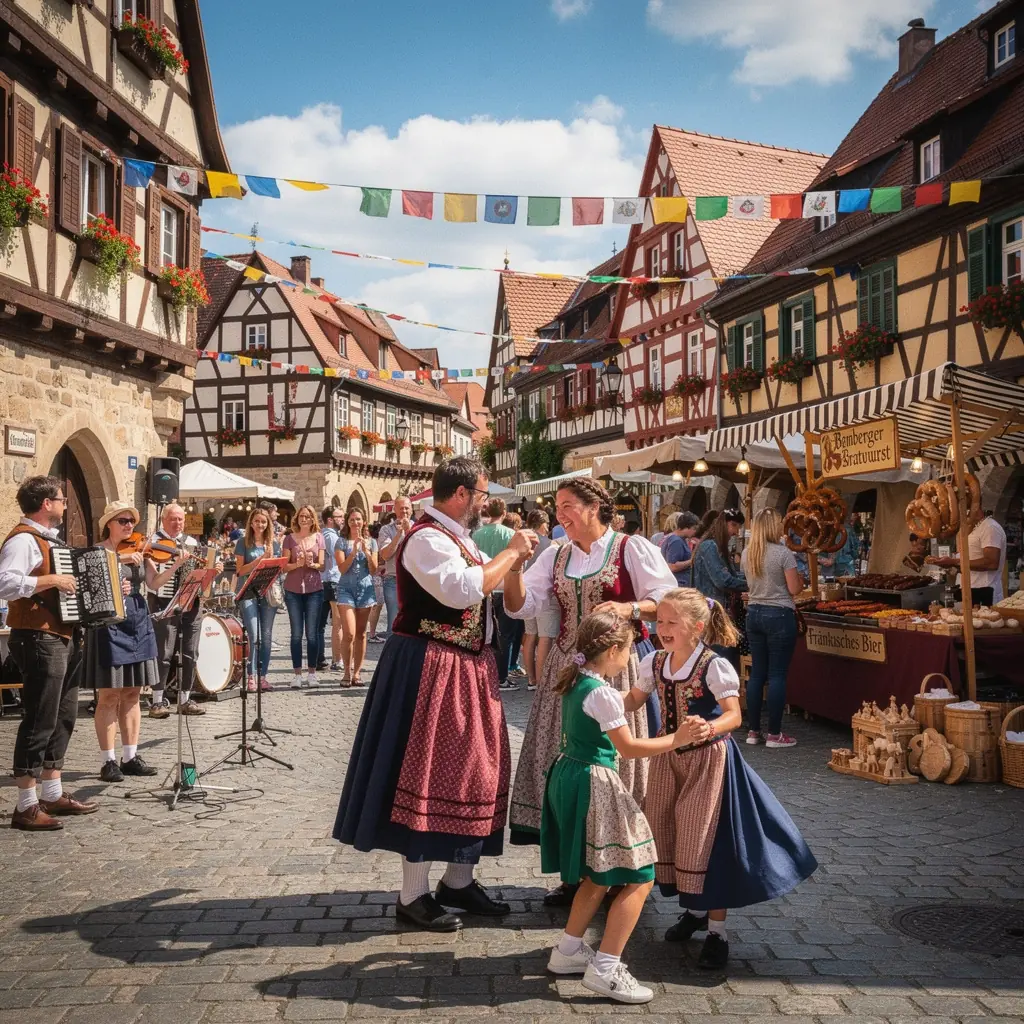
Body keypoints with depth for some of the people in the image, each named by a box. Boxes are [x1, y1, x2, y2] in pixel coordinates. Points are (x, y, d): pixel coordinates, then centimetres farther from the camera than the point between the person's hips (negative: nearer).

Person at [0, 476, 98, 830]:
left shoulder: (49, 539, 16)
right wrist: (51, 580, -27)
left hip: (63, 638, 10)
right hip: (38, 640, -10)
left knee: (63, 718, 15)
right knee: (39, 721, -6)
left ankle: (53, 794, 25)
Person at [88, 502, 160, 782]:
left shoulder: (138, 551, 11)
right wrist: (121, 558, -32)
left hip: (138, 624, 6)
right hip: (109, 624, -6)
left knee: (132, 693, 9)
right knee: (109, 695, -2)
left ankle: (130, 757, 16)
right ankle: (108, 762, 4)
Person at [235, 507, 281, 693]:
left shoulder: (274, 544, 12)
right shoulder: (244, 542, 3)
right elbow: (240, 570, -3)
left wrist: (270, 557, -6)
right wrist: (260, 558, -12)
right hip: (249, 592, -3)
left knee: (266, 636, 4)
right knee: (254, 636, -11)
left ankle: (262, 676, 10)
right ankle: (250, 677, -4)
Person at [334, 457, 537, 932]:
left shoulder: (458, 538, 14)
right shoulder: (426, 538, -17)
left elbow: (478, 588, 24)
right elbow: (463, 590, -30)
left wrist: (513, 563, 13)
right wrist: (509, 553, -19)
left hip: (468, 669, 10)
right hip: (430, 671, -10)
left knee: (469, 768, 14)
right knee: (428, 770, -4)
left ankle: (458, 881, 28)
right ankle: (413, 896, 8)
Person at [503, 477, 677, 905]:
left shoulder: (633, 549, -4)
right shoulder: (555, 556, 11)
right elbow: (522, 606, 3)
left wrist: (630, 608, -24)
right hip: (567, 669, 5)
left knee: (613, 759, 0)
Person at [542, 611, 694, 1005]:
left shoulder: (575, 683, 7)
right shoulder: (603, 693, -20)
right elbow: (628, 748, -18)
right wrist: (676, 739, -12)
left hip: (569, 776, 10)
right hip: (595, 784, -10)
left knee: (599, 875, 23)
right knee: (638, 877, -3)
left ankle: (568, 950, 30)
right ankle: (604, 969, -4)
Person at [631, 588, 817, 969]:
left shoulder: (714, 667, -20)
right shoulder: (655, 664, -1)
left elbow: (734, 714, -23)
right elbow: (635, 699, 13)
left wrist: (710, 728, -43)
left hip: (708, 760, -7)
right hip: (669, 757, 7)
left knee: (706, 839, -3)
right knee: (669, 834, 13)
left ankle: (717, 930, 12)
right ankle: (695, 910, 36)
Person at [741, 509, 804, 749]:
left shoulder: (746, 554, 5)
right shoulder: (783, 553, -13)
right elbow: (794, 589, -10)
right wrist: (800, 578, 9)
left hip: (754, 613, 6)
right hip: (779, 615, -6)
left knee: (757, 673, 11)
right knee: (777, 675, -1)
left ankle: (753, 731, 16)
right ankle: (774, 734, 3)